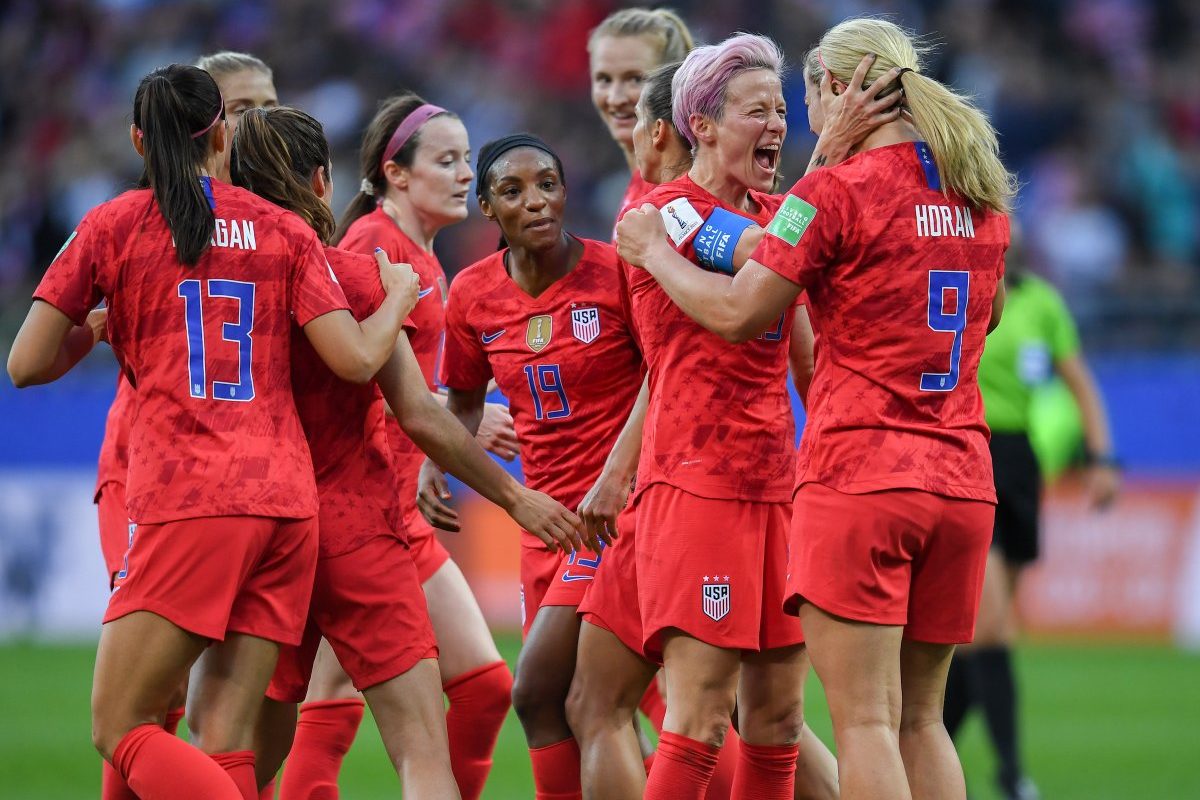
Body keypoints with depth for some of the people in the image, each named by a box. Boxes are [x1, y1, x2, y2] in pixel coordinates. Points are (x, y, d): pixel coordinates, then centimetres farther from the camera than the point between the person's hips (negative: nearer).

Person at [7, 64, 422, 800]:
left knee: (121, 730, 0)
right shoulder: (285, 231, 9)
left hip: (187, 501, -4)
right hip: (287, 500, 4)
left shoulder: (111, 228, 5)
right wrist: (398, 299, 22)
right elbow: (356, 359, 2)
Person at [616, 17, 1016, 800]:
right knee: (919, 719, 12)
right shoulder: (983, 194, 11)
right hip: (961, 478, 6)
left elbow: (738, 312, -11)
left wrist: (655, 252, 6)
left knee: (865, 722, -6)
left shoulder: (836, 193, -9)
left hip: (858, 478, -6)